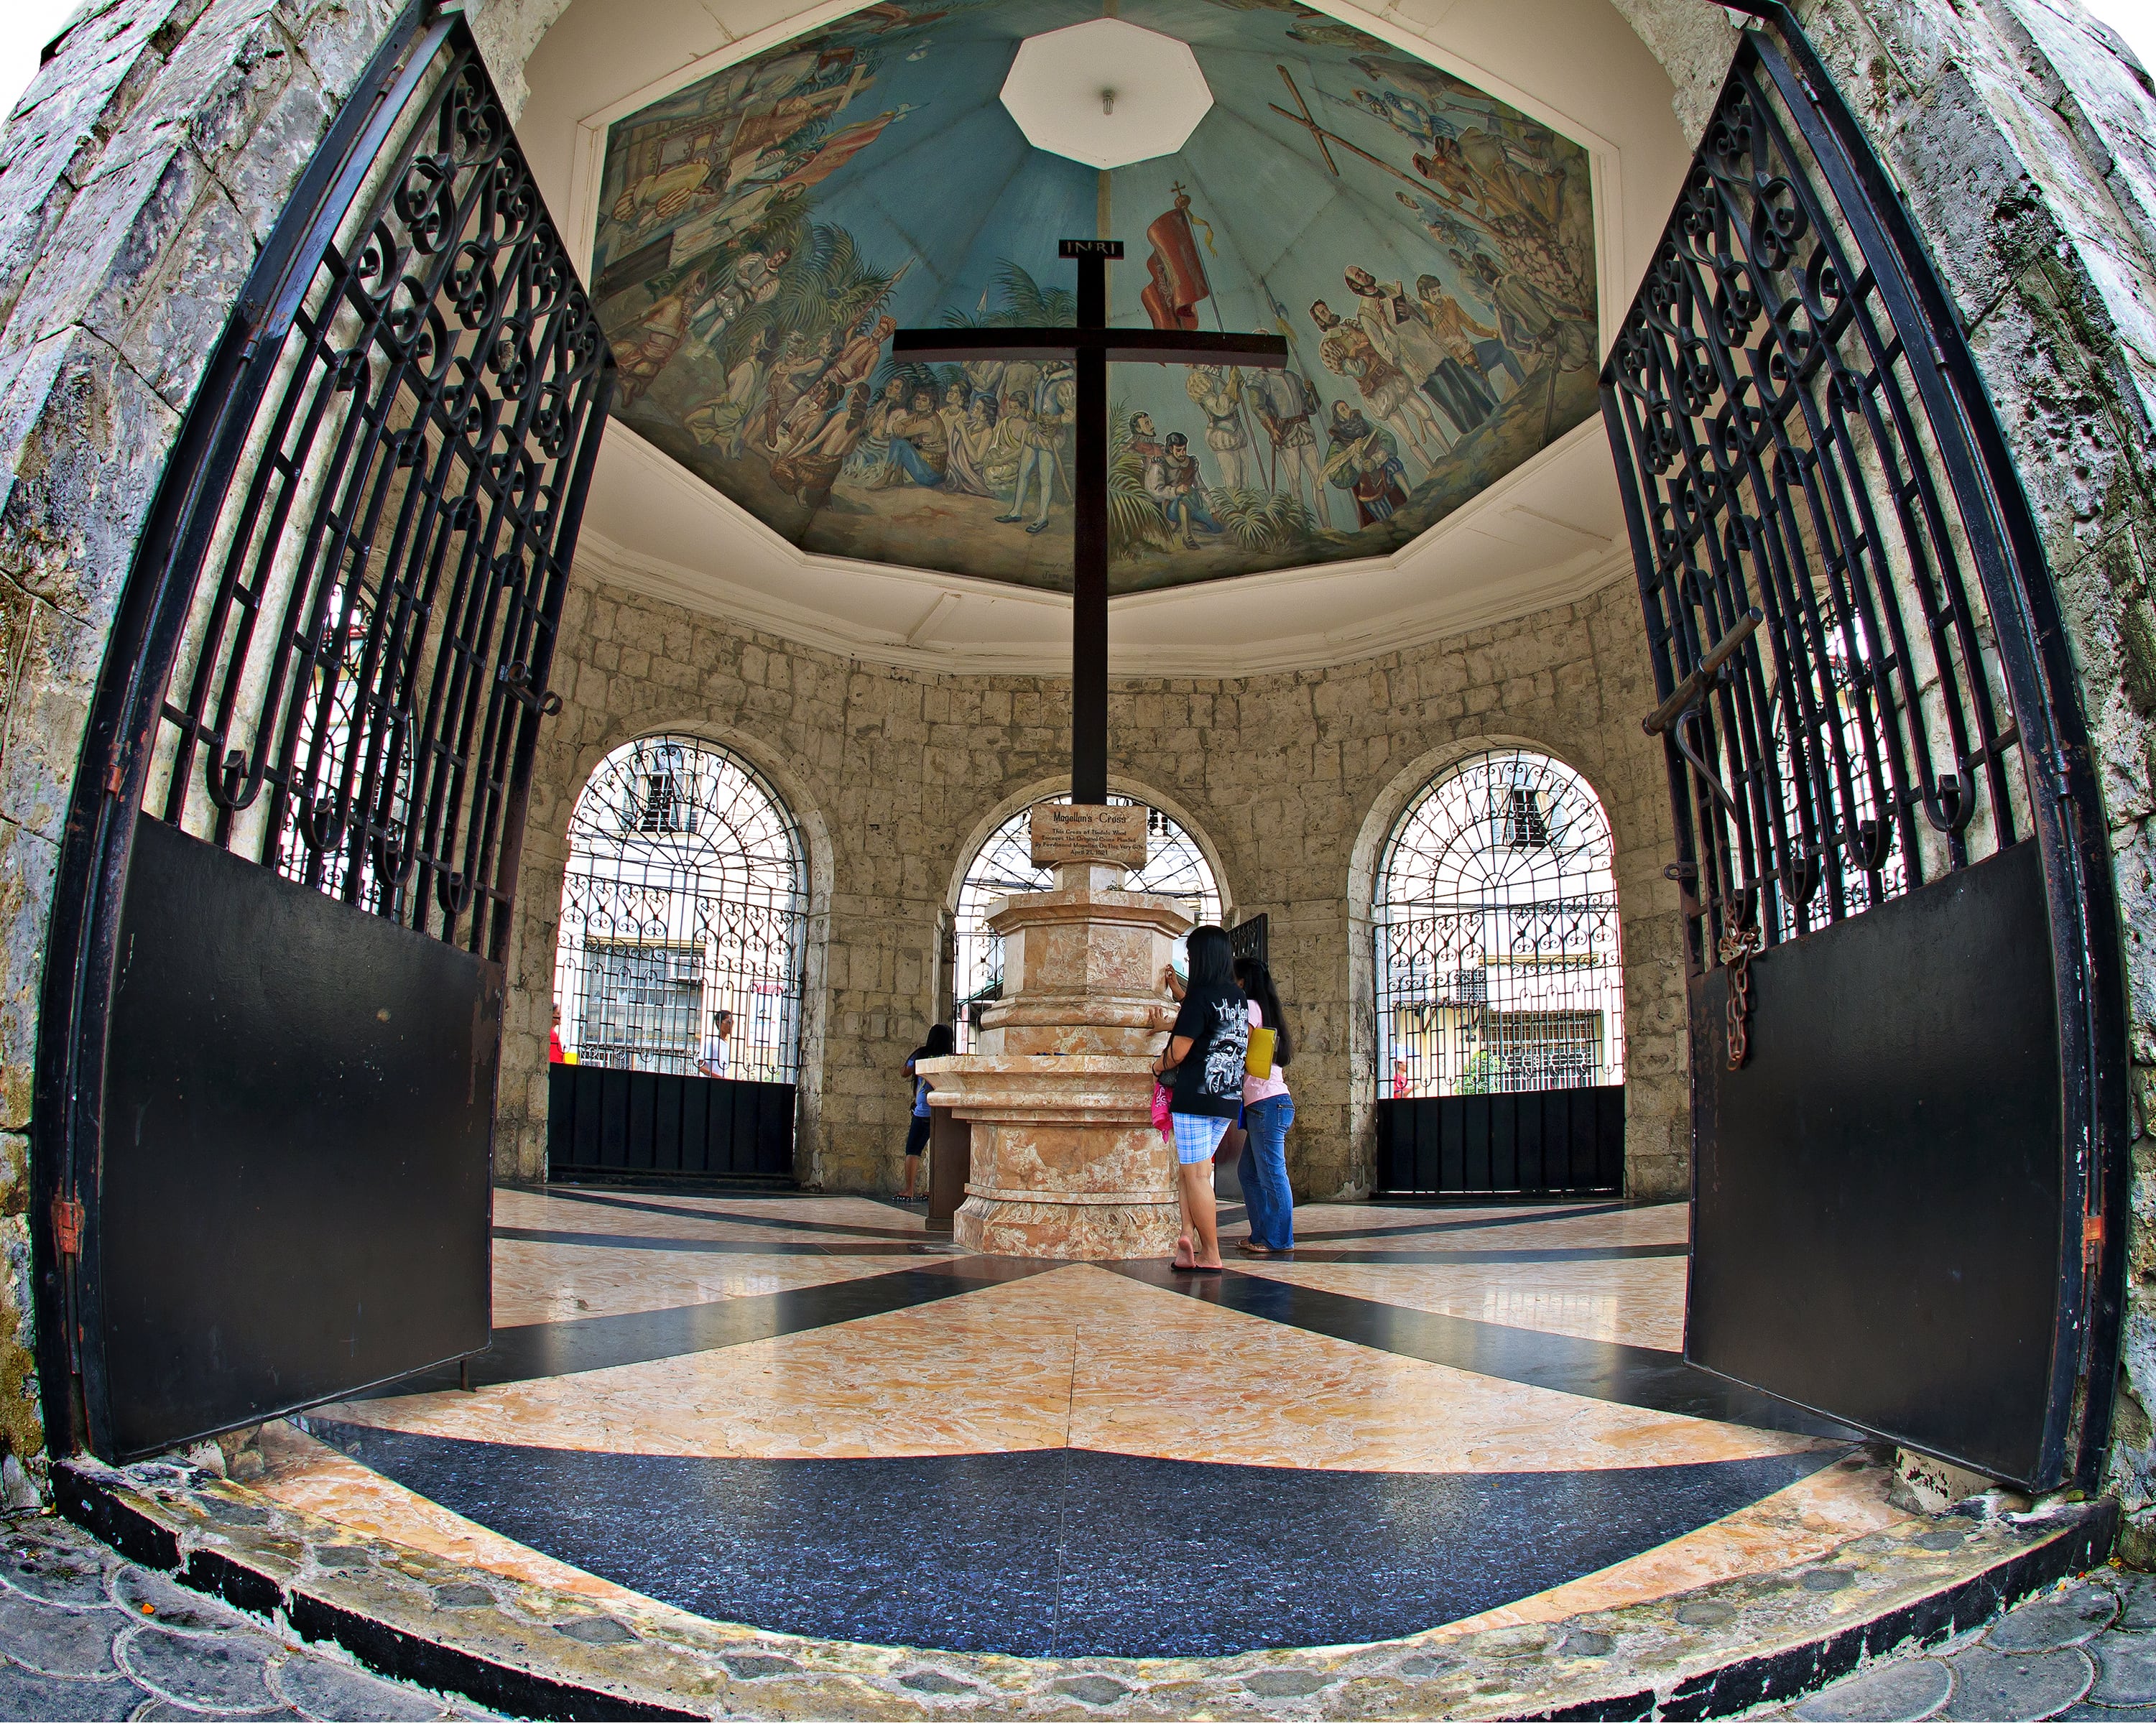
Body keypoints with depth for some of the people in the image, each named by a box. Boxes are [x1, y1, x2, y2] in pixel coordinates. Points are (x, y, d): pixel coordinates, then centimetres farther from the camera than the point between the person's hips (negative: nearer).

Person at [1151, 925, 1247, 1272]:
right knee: (1197, 1170, 14)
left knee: (1195, 1174, -1)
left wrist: (1157, 1067, 7)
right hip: (1229, 1100, 8)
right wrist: (1175, 987, 39)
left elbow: (1178, 1052, -14)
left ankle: (1211, 1256, 2)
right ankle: (1191, 1236, 1)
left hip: (1196, 1097, -8)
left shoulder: (1201, 996, -13)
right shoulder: (1238, 998, 11)